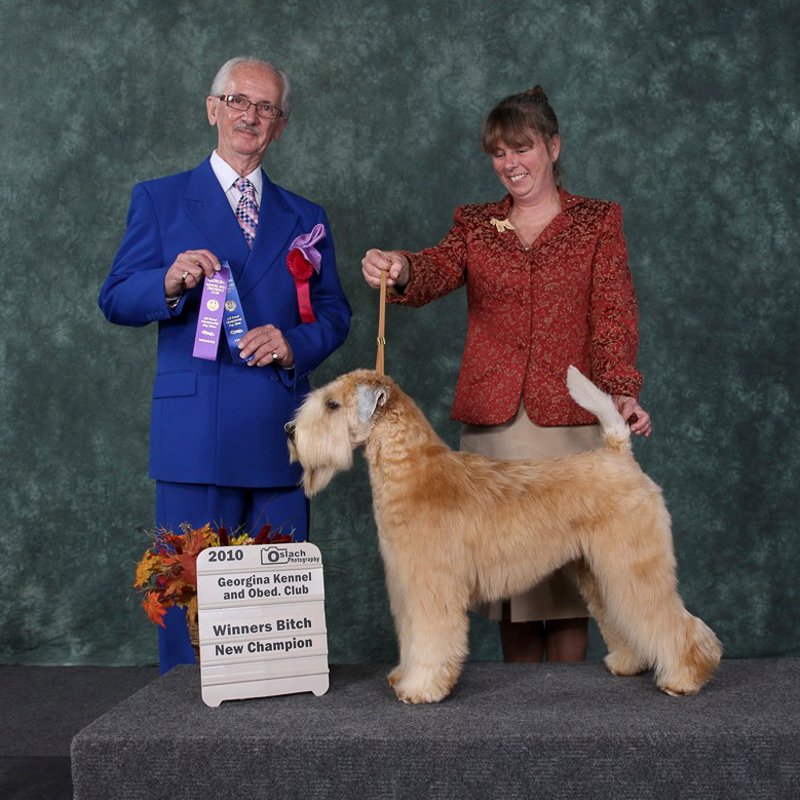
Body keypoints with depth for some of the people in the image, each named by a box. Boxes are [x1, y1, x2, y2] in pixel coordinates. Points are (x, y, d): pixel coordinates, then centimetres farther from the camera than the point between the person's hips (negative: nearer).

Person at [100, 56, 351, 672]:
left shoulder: (305, 219, 16)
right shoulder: (159, 200, 7)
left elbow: (334, 314, 14)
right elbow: (115, 300, 2)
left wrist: (294, 342, -7)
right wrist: (170, 283, -18)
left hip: (280, 435, 3)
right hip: (194, 431, -3)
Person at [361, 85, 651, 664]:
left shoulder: (597, 221, 8)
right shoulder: (476, 225, 13)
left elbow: (615, 314, -4)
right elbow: (437, 271, -8)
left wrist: (621, 391, -20)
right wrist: (401, 269, -32)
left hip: (569, 418, -2)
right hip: (493, 421, 2)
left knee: (568, 571, 1)